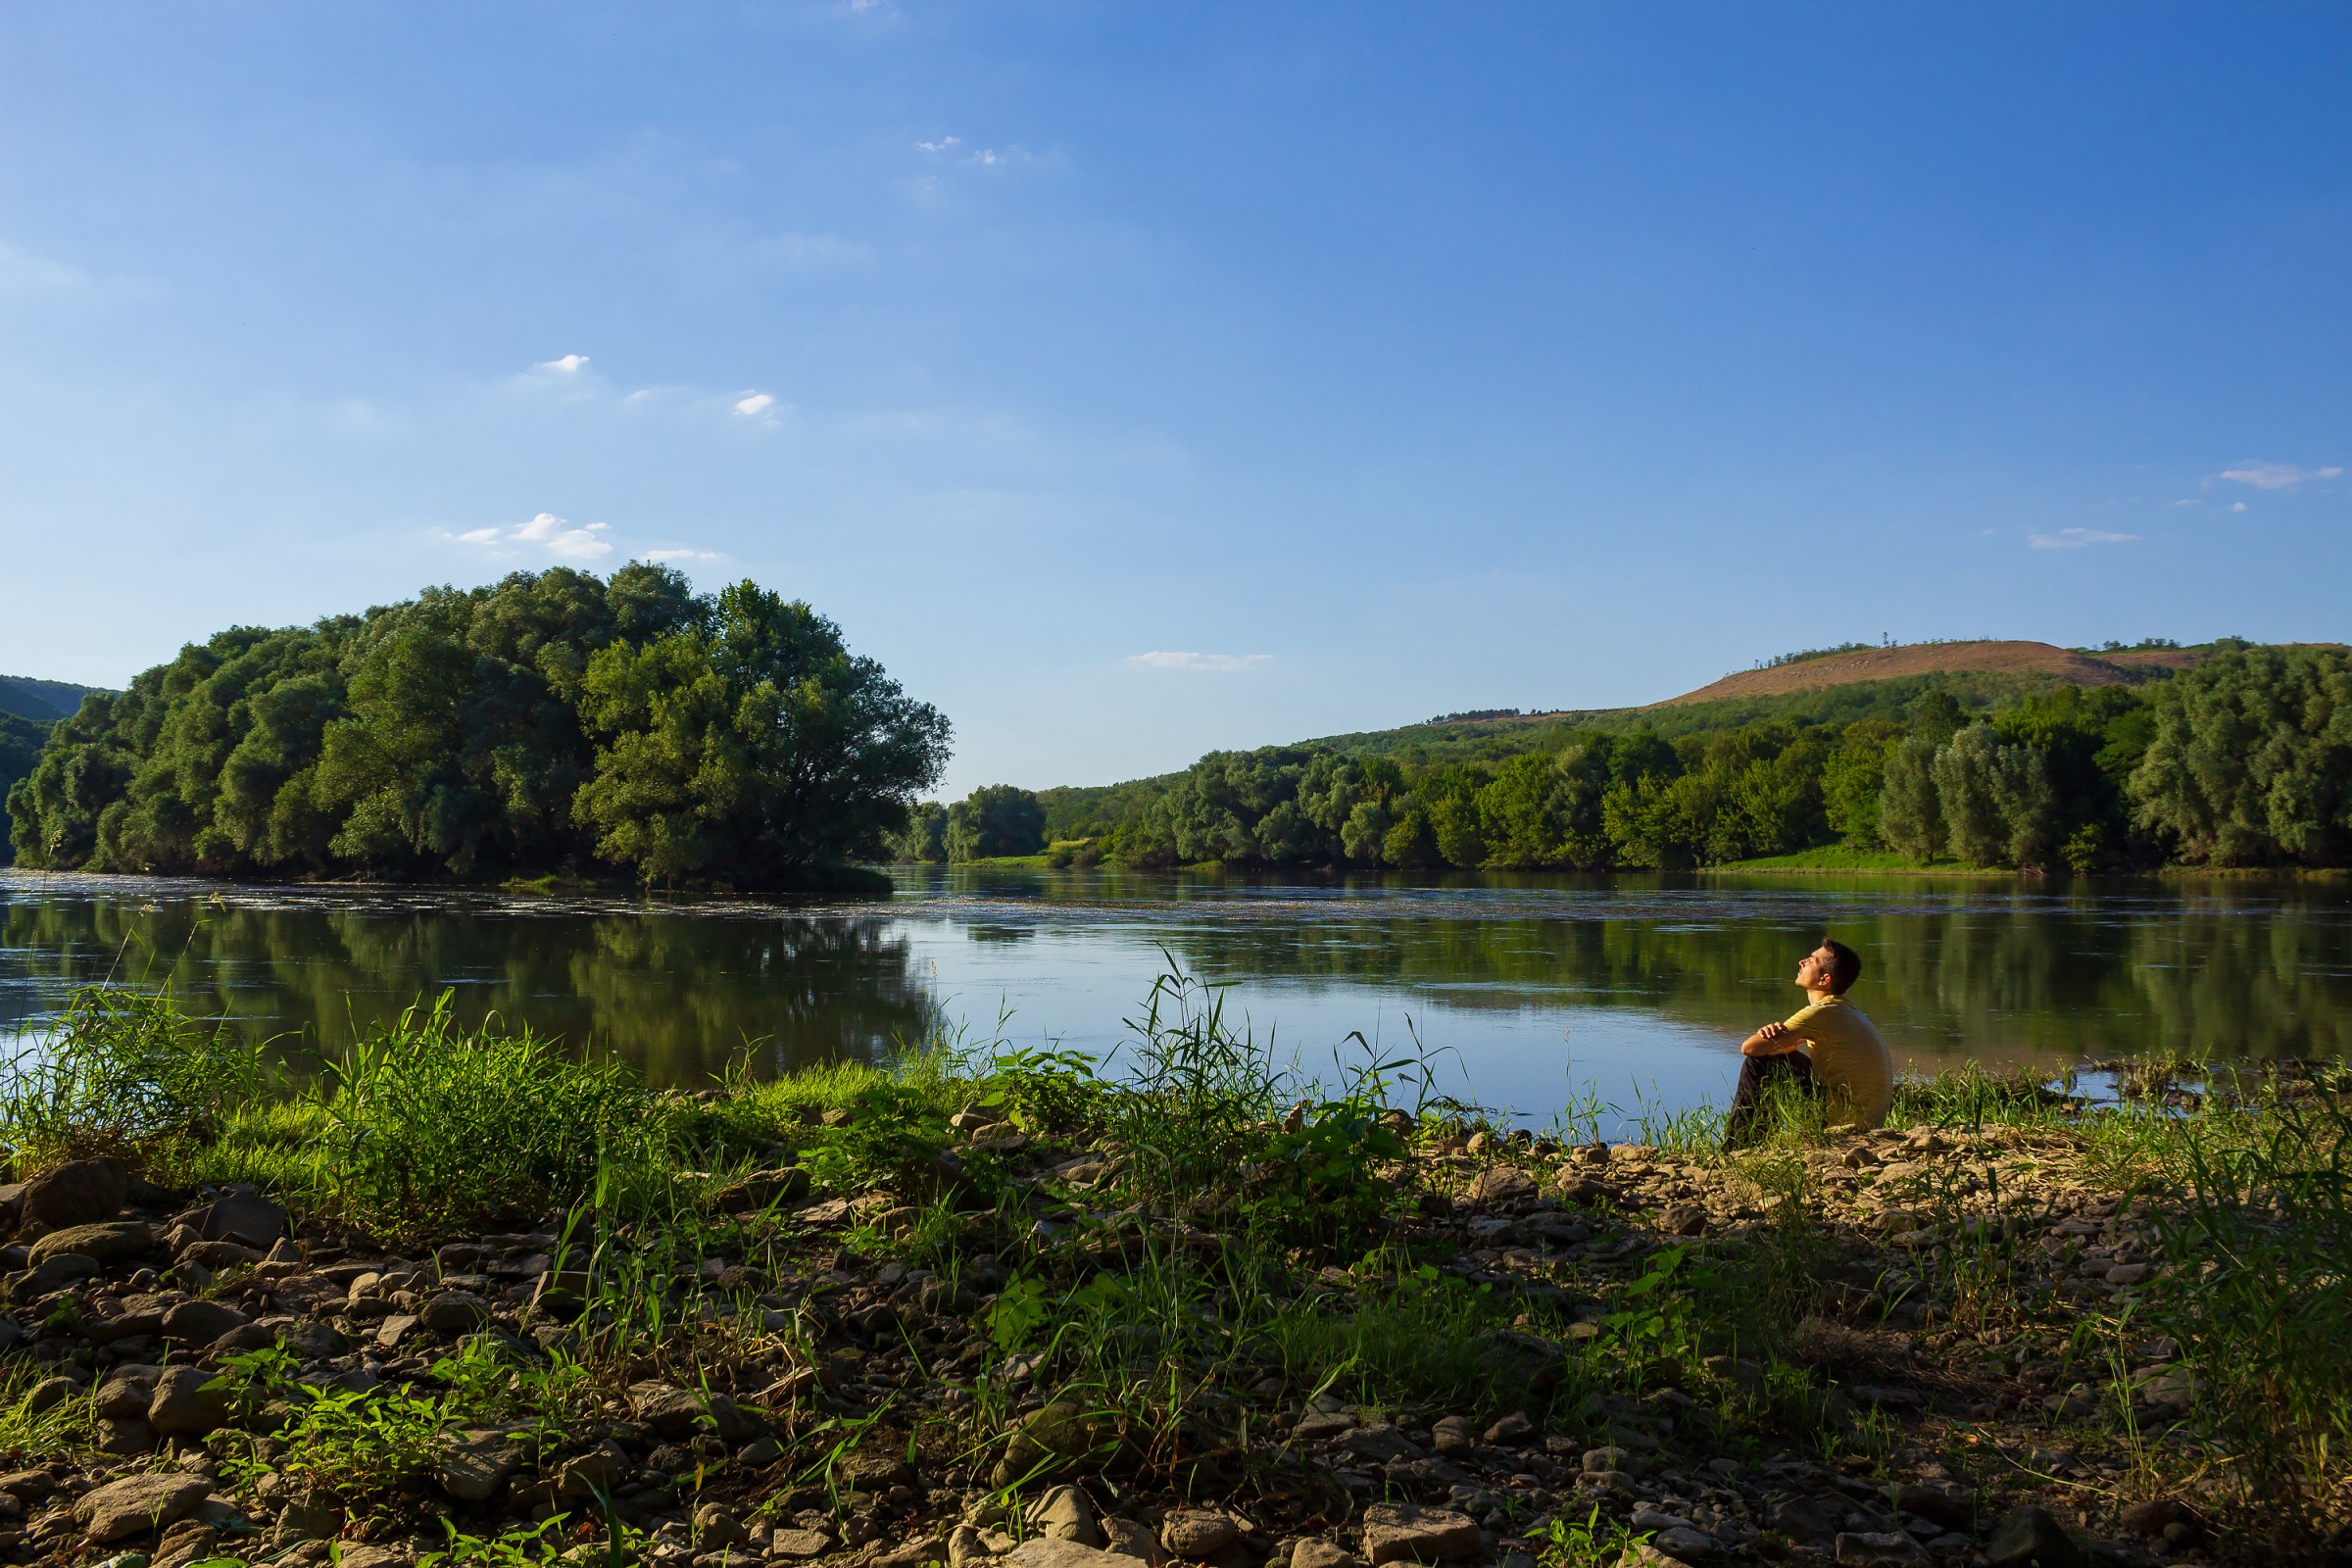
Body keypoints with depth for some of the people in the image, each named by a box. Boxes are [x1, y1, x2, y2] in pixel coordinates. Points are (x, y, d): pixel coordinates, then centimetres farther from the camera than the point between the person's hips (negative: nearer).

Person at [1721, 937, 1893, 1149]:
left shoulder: (1822, 1012, -17)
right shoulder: (1844, 1009, 14)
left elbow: (1749, 1048, -20)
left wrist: (1772, 1038, 3)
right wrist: (1774, 1035, -9)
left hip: (1846, 1114, -10)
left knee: (1758, 1063, -10)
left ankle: (1734, 1149, -1)